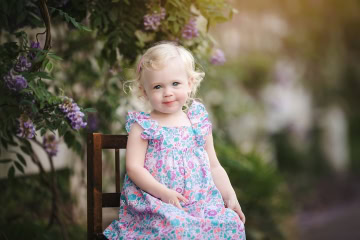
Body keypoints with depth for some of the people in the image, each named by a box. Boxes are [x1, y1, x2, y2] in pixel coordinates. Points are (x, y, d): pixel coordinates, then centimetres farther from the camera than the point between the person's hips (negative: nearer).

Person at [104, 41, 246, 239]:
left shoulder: (199, 123, 13)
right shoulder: (143, 126, 0)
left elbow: (214, 167, 18)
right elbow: (133, 167, -7)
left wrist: (230, 197, 5)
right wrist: (163, 192, -19)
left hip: (202, 202, 5)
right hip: (157, 205, -5)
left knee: (230, 222, -20)